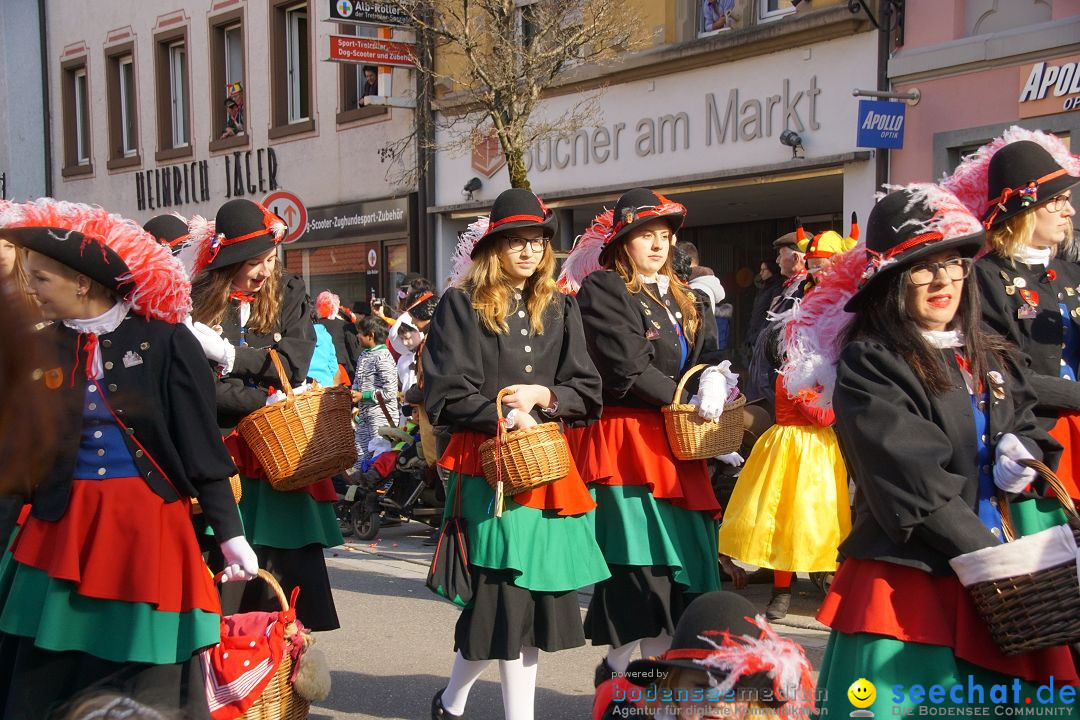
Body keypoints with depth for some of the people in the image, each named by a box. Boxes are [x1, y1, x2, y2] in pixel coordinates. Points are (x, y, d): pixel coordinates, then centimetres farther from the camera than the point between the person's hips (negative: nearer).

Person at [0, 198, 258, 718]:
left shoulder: (164, 341, -8)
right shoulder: (42, 348, 4)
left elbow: (202, 446, -6)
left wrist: (230, 535, -7)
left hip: (149, 525, -3)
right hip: (63, 529, 4)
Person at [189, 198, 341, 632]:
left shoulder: (290, 295, 9)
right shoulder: (200, 302, 1)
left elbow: (293, 364, -4)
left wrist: (229, 355, -13)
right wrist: (266, 405, -15)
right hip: (222, 453, -2)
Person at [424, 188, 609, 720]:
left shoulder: (559, 309, 12)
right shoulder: (461, 305, 0)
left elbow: (588, 394, 9)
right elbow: (446, 397, -6)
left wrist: (543, 396, -8)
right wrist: (508, 417, -14)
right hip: (489, 467, -5)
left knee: (535, 595, 6)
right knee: (507, 596, -7)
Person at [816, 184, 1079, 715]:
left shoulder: (990, 357, 14)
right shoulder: (869, 365, -9)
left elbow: (1028, 430, 26)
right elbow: (917, 485, -16)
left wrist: (1024, 455, 2)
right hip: (909, 589, -6)